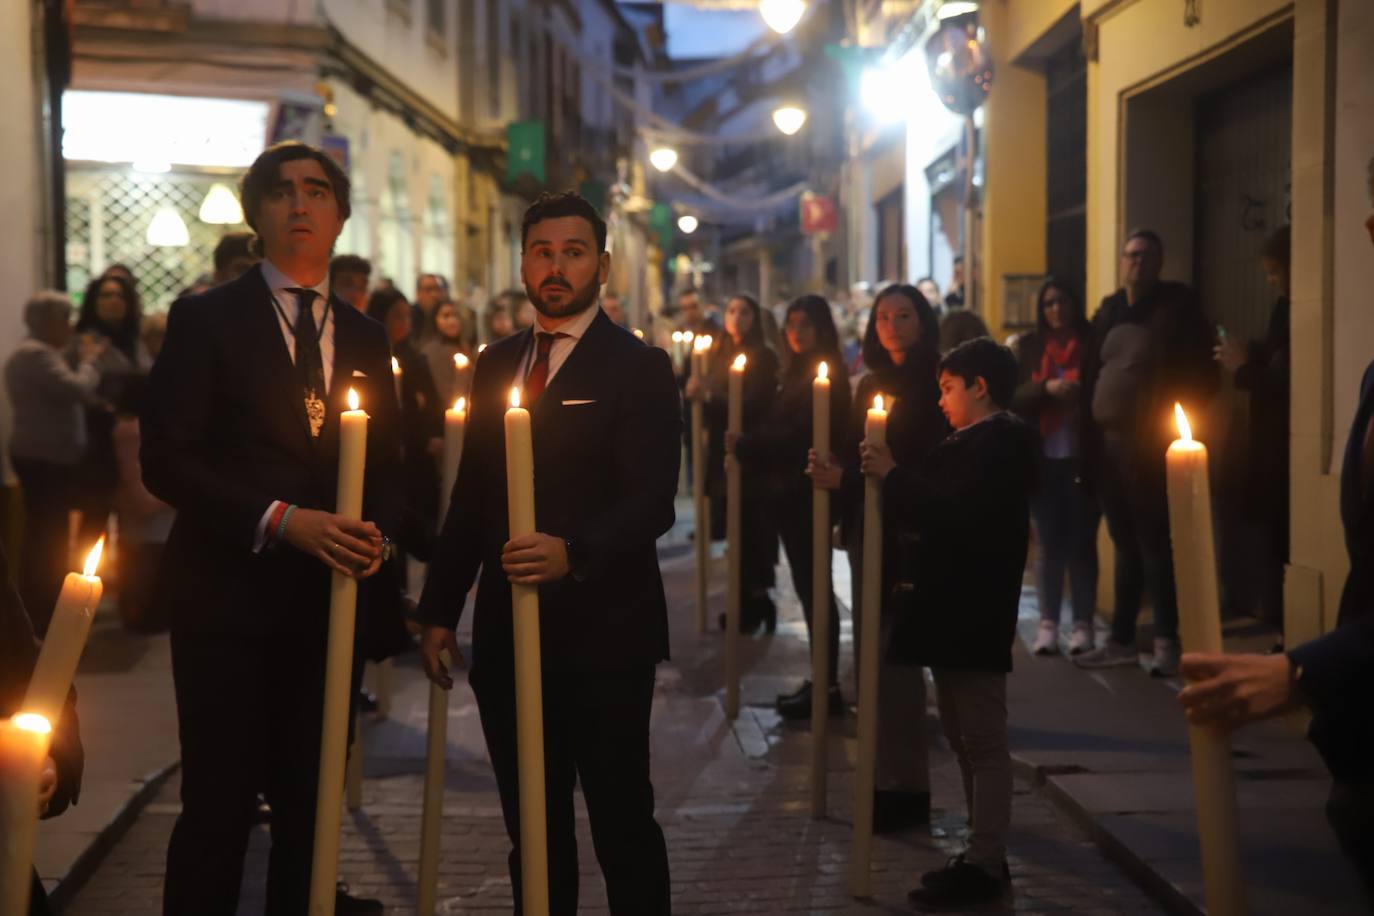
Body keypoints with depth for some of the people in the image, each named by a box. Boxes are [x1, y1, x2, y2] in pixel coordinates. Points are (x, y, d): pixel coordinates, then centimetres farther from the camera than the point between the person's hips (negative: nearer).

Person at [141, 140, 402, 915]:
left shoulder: (365, 336, 13)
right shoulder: (206, 320, -2)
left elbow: (387, 464, 16)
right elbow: (166, 459, -9)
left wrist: (378, 531, -6)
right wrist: (279, 519, -19)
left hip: (332, 601, 4)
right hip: (230, 597, -4)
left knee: (311, 804, 12)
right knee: (219, 805, 1)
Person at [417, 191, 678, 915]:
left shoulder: (638, 367, -4)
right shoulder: (496, 364, 13)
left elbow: (652, 501, -14)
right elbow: (471, 495, 15)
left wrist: (574, 553, -31)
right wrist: (440, 609, 10)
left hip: (602, 635, -5)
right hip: (506, 636, 5)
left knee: (623, 823, 3)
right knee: (531, 828, 14)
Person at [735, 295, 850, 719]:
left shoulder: (826, 375, -12)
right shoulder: (797, 372, 16)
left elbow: (798, 434, -18)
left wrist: (745, 446, -12)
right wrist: (747, 447, 2)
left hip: (807, 493, -9)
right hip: (791, 491, 9)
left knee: (812, 585, -6)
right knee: (808, 584, 10)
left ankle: (827, 685, -2)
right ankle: (822, 679, 16)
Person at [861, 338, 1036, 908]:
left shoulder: (1000, 440, -13)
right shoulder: (973, 441, 19)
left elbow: (954, 512, -24)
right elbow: (935, 504, 18)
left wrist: (892, 475, -19)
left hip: (972, 617, -11)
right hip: (952, 612, 11)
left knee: (984, 742, -5)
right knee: (964, 738, 15)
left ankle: (985, 867, -1)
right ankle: (981, 855, 24)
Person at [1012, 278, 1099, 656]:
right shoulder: (1027, 346, 7)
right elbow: (1012, 397, -1)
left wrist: (1083, 396, -16)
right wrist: (1046, 388, -17)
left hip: (1084, 459, -1)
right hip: (1043, 461, 1)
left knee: (1082, 542, 2)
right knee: (1049, 543, 3)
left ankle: (1083, 624, 7)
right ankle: (1048, 623, 7)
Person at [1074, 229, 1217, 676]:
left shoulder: (1177, 308, -2)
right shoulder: (1109, 311, 14)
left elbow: (1201, 374, -6)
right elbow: (1090, 378, 12)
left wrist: (1178, 426, -15)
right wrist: (1087, 439, 5)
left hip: (1147, 443, -6)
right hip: (1107, 442, 6)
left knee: (1154, 542, -6)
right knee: (1125, 543, 13)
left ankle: (1167, 642, 0)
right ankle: (1121, 640, 19)